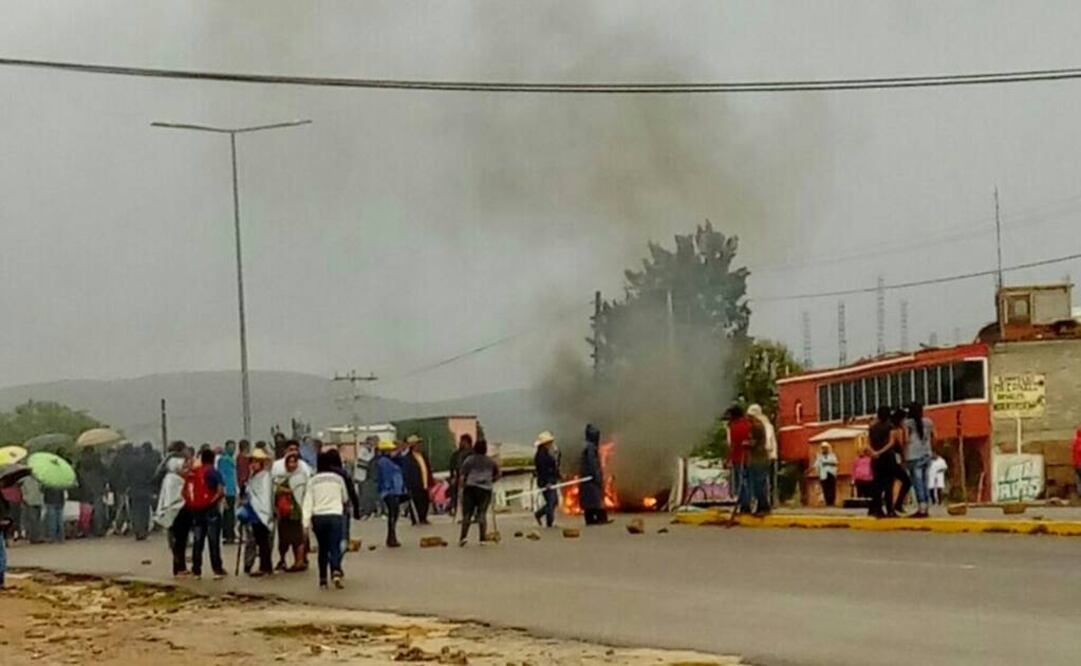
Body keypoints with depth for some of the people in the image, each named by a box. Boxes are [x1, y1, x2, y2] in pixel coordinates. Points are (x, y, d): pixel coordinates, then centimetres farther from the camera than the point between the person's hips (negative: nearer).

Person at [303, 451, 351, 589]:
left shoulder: (312, 481, 2)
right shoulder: (338, 478, 3)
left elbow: (308, 502, -4)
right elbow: (345, 498, 17)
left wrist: (306, 521, -6)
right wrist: (345, 505, 40)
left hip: (318, 517, 1)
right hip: (335, 515, -1)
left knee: (323, 548, 14)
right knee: (335, 547, -3)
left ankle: (323, 578, 15)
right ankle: (336, 572, -27)